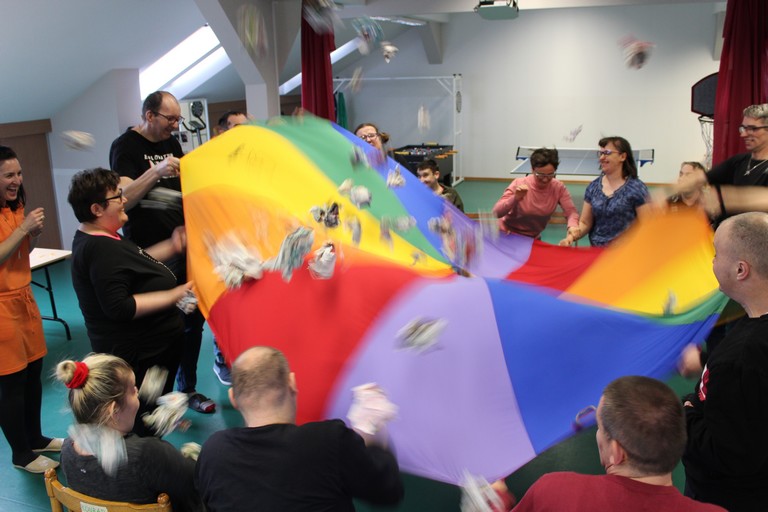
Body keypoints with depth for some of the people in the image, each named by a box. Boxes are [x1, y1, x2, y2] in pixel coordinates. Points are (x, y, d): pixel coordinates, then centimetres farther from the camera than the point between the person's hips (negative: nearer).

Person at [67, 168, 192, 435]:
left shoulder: (94, 239, 8)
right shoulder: (101, 249, -26)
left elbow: (136, 266, 22)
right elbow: (119, 307, -31)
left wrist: (171, 246, 12)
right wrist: (174, 295, -28)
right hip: (139, 353, -11)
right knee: (145, 425, 3)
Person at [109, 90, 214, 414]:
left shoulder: (172, 143, 12)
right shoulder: (126, 147, -9)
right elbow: (123, 199, -21)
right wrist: (156, 171, -32)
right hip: (150, 256, -7)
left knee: (193, 320, 12)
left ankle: (188, 388, 28)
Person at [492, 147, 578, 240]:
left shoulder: (558, 188, -11)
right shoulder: (519, 184, -17)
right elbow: (497, 213, -23)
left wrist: (572, 226, -38)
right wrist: (515, 198, -38)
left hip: (532, 239, 2)